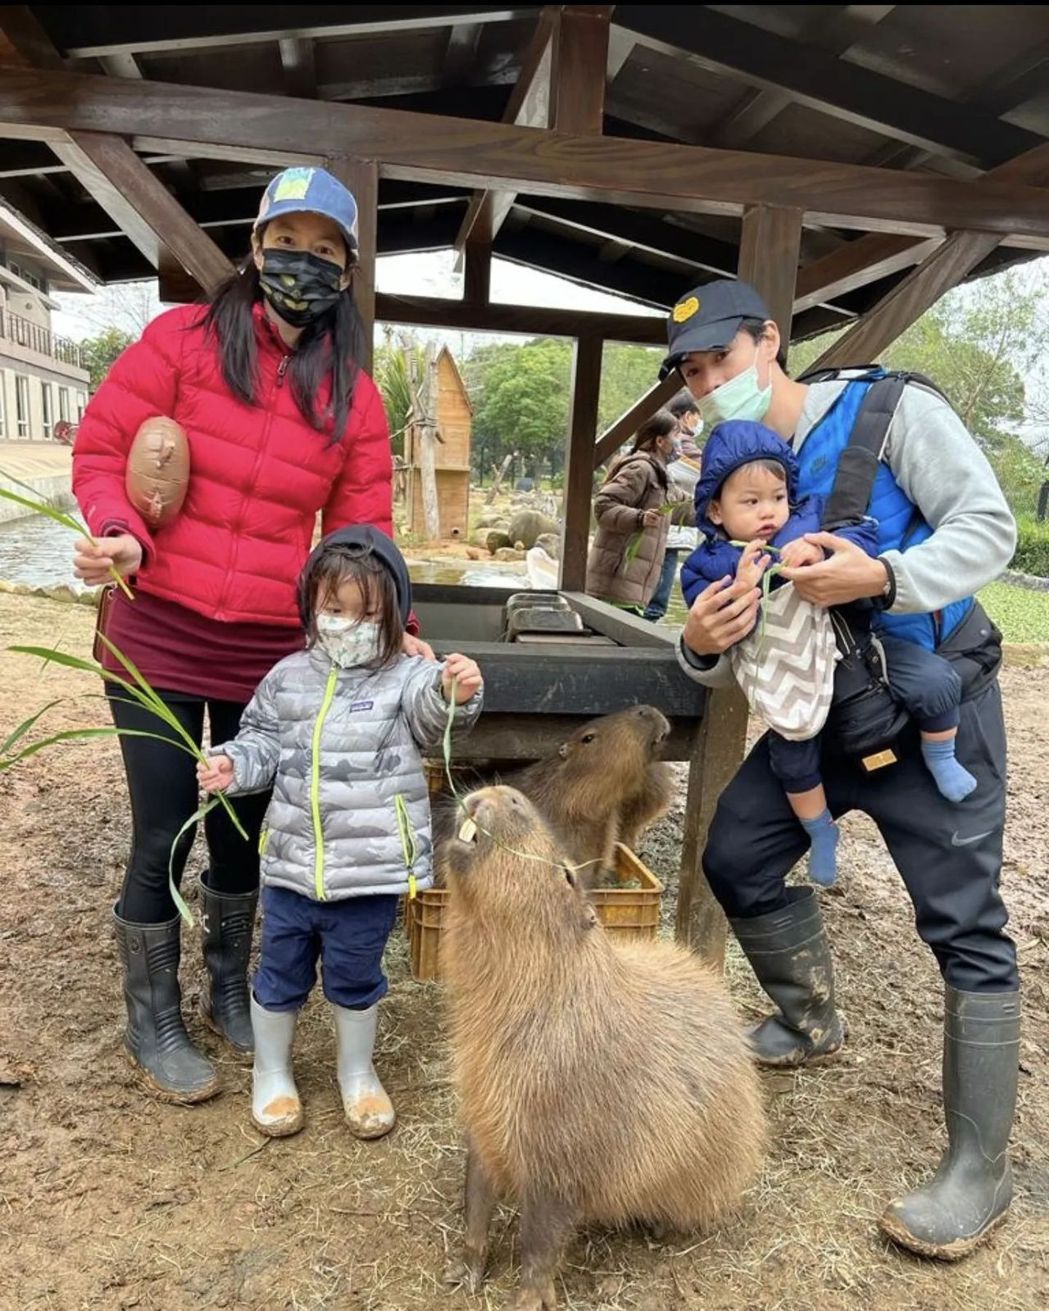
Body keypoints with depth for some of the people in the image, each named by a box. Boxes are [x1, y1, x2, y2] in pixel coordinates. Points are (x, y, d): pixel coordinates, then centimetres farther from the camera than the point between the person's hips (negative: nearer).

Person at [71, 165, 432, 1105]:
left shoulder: (355, 398, 3)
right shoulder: (183, 339, -4)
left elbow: (362, 532, 2)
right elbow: (101, 448, -4)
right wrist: (118, 533, -23)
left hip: (271, 654, 3)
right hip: (156, 638, -2)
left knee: (241, 829, 17)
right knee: (164, 837, 6)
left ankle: (230, 990, 41)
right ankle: (153, 1024, 29)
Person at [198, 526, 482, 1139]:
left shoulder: (405, 677, -7)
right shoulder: (288, 678, 3)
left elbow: (432, 714, -26)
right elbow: (263, 741, 10)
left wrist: (457, 693, -47)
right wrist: (234, 765, -10)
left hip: (371, 869, -2)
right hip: (292, 864, 3)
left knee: (356, 977, 16)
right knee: (281, 974, 18)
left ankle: (358, 1071, 41)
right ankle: (271, 1071, 42)